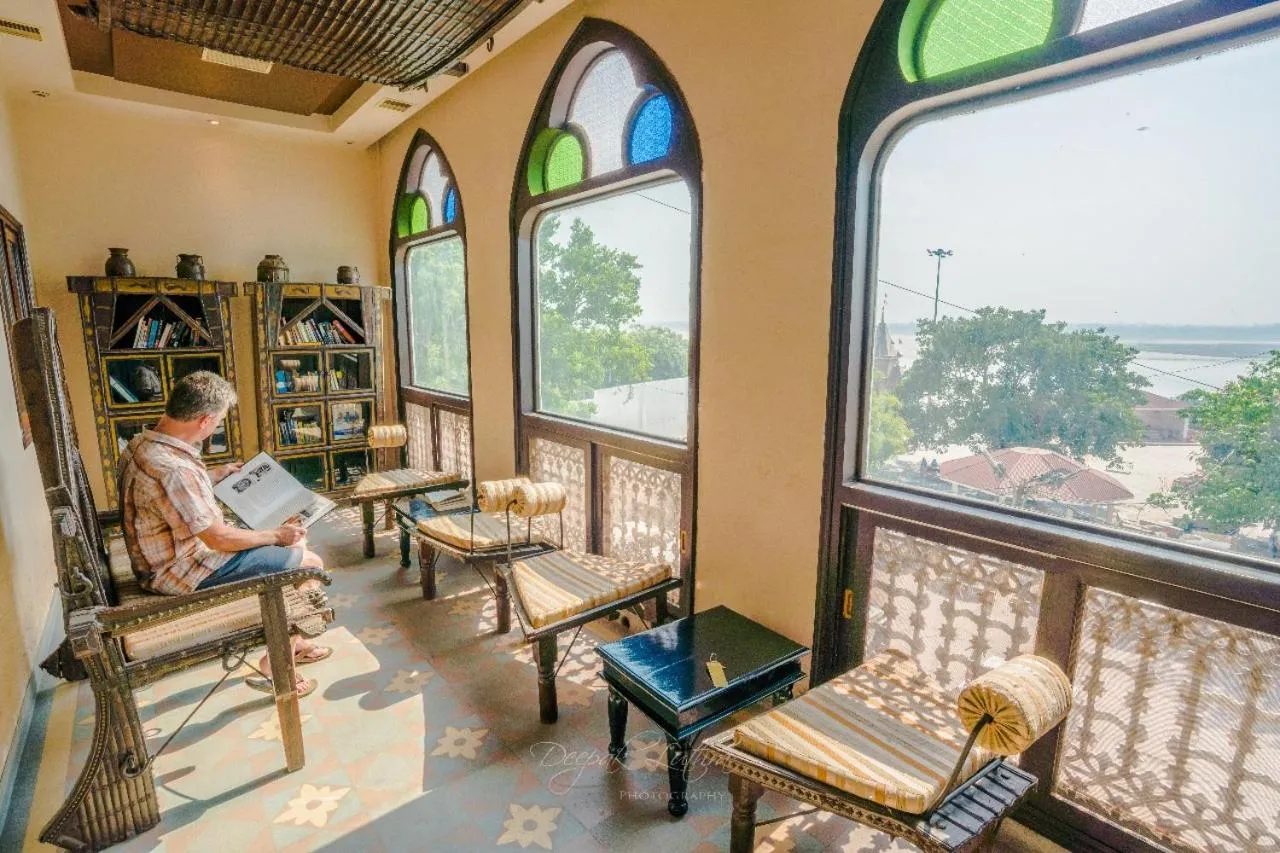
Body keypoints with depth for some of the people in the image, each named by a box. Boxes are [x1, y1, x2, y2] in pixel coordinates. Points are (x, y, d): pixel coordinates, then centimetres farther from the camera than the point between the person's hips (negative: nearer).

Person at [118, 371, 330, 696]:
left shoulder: (144, 443, 0)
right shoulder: (171, 469, -32)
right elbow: (221, 539, -26)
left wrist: (217, 474, 20)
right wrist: (277, 535, -13)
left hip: (173, 552, 10)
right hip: (186, 571, -10)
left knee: (295, 542, 16)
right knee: (310, 564, -7)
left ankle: (292, 641, 24)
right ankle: (274, 663, 7)